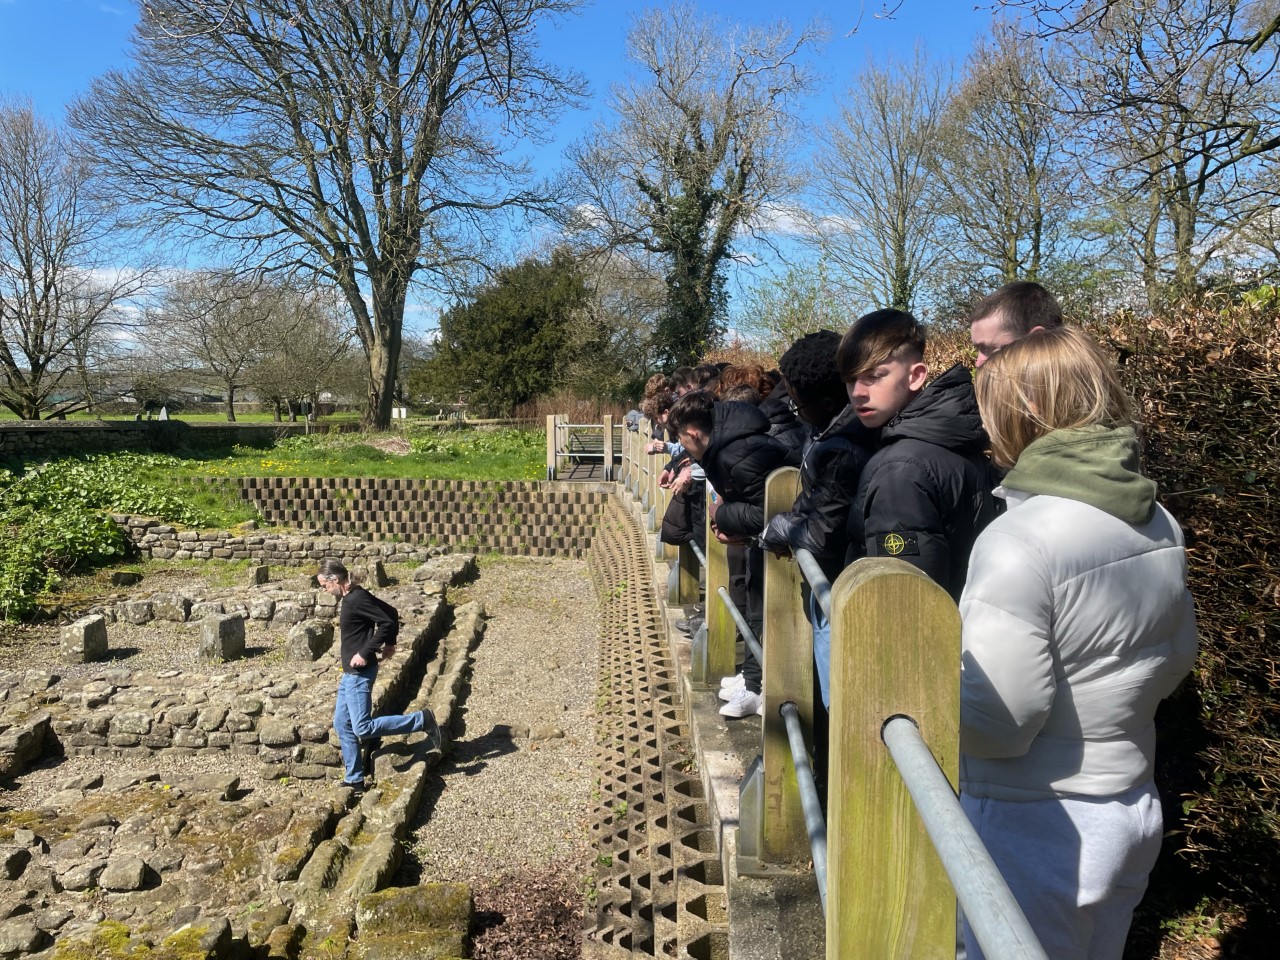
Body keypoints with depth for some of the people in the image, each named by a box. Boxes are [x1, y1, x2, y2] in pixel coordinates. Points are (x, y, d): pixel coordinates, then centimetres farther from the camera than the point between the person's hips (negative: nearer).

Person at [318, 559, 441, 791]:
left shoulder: (356, 599, -19)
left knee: (363, 728, -11)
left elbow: (387, 622, -26)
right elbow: (391, 612, 18)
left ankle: (422, 721, -4)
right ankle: (355, 779, 21)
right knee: (342, 724, 13)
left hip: (359, 673, -10)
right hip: (350, 673, 10)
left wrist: (365, 654, -22)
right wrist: (390, 644, 15)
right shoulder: (353, 597, 10)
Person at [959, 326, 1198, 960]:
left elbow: (995, 722, -25)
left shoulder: (1017, 543, -27)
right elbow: (1176, 659, 12)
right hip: (1134, 809, 8)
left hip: (1035, 829, -7)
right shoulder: (1161, 525, -2)